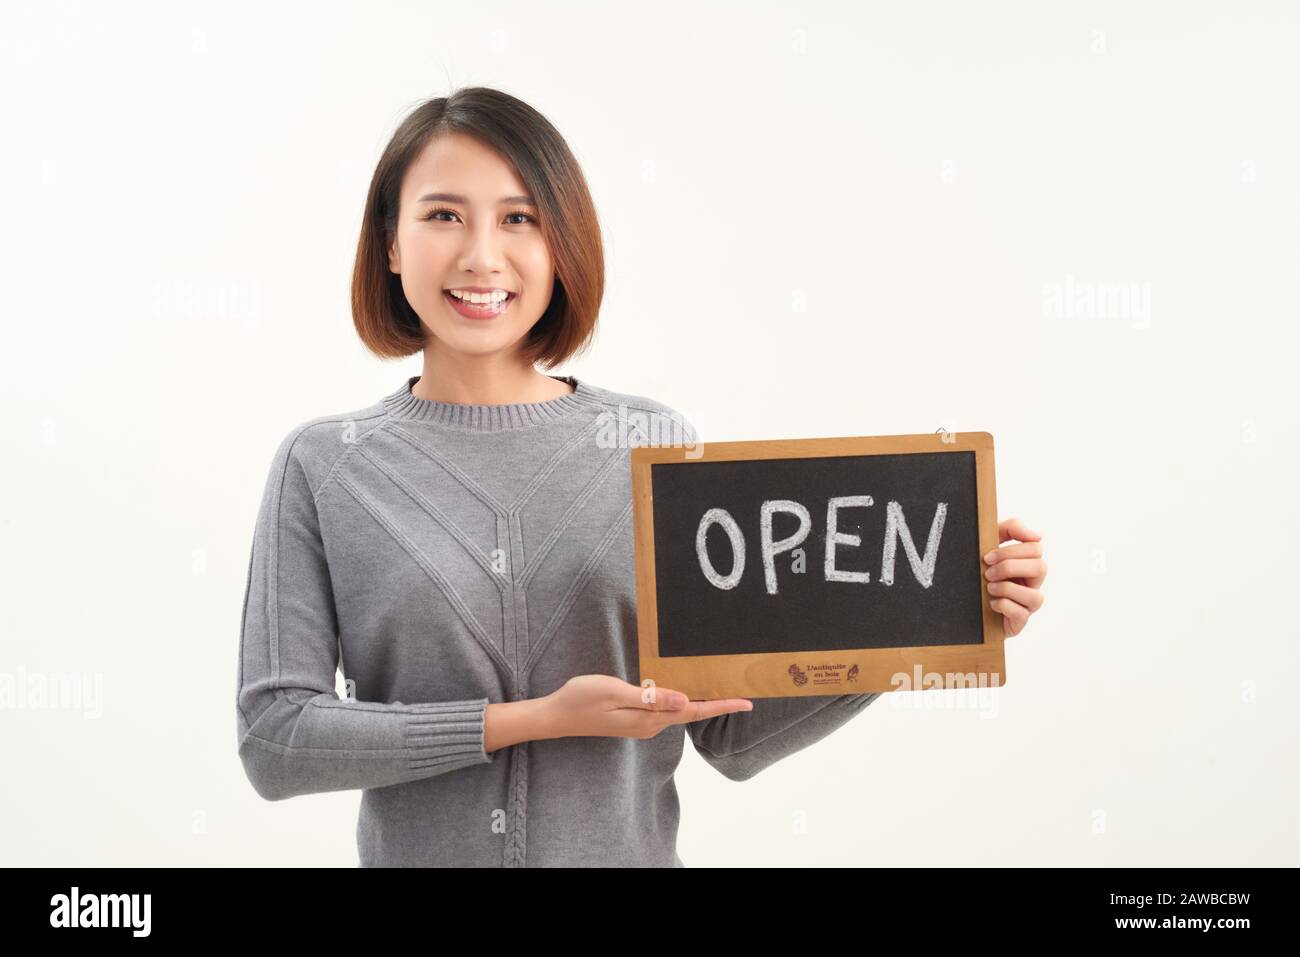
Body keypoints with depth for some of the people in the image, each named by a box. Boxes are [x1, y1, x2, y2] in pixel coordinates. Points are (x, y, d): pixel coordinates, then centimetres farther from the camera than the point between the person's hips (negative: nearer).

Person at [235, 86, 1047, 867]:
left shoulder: (658, 444, -5)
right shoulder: (323, 466, -6)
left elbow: (730, 736, -4)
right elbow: (272, 740, -11)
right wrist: (537, 720, -18)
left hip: (629, 849, 1)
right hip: (416, 852, 0)